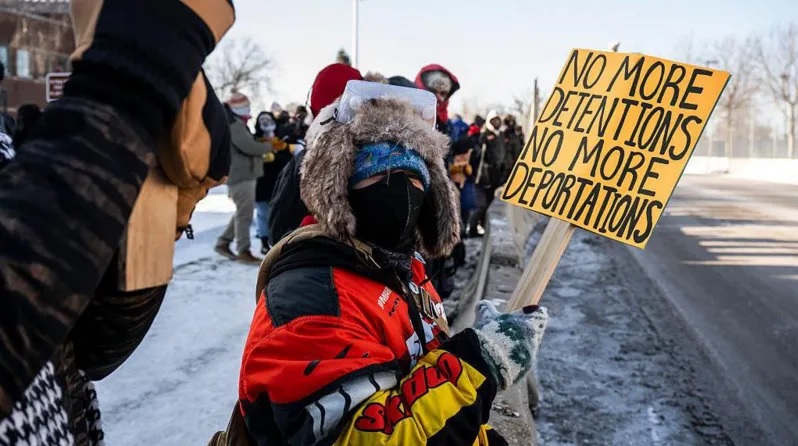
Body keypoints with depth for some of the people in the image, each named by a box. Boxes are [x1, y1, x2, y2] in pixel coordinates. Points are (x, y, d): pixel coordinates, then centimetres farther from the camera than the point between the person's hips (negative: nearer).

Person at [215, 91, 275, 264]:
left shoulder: (237, 125, 20)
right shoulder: (234, 126, -15)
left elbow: (247, 146, 22)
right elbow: (250, 146, -24)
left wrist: (263, 147, 5)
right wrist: (268, 146, -7)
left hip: (244, 175, 11)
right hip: (240, 176, -11)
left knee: (243, 212, 16)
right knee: (245, 213, -7)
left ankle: (223, 243, 22)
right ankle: (243, 252, -2)